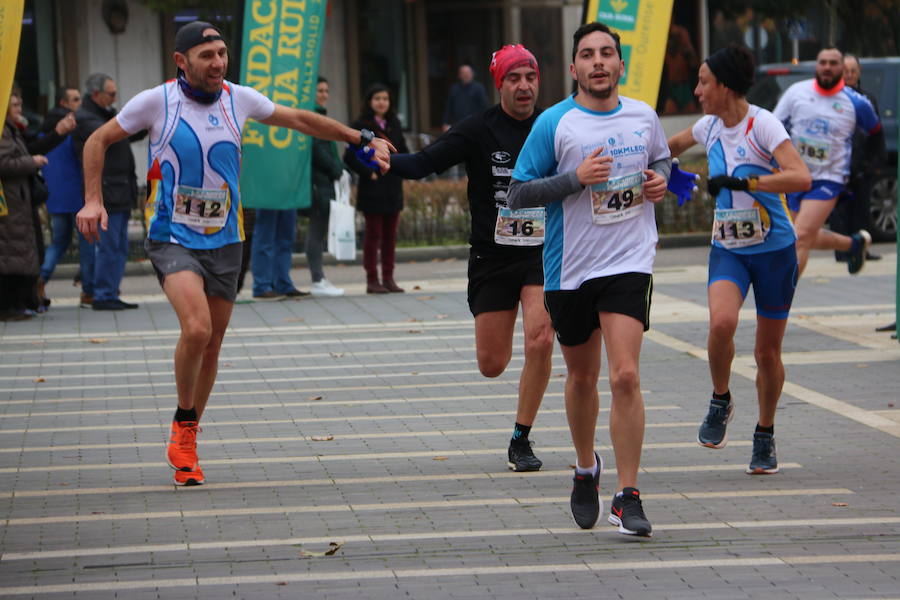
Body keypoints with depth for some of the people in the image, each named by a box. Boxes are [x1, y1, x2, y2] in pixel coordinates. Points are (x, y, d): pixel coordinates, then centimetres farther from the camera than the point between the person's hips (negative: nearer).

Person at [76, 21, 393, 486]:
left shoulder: (239, 99, 1)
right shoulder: (157, 101, -9)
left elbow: (299, 120, 16)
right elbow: (98, 141, 3)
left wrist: (362, 140, 14)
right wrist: (93, 199, -8)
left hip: (224, 241, 4)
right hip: (172, 238, -4)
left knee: (212, 345, 8)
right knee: (197, 328, -25)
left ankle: (185, 443, 25)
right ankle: (183, 424, -2)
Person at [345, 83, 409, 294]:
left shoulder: (394, 125, 11)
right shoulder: (361, 126, -5)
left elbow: (403, 151, 17)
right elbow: (350, 157, -7)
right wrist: (368, 173, -15)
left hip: (393, 187, 5)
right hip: (372, 188, -5)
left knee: (390, 234, 7)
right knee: (373, 233, -2)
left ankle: (388, 278, 13)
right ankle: (372, 280, 2)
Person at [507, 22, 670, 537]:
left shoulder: (644, 117, 5)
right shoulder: (554, 123, -5)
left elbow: (662, 159, 26)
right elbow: (518, 193, -6)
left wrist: (661, 180, 3)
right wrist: (576, 178, -18)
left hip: (629, 263, 0)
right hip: (570, 268, 0)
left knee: (625, 376, -15)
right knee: (582, 378, 15)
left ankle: (628, 497, -11)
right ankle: (587, 470, 40)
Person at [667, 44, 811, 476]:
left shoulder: (763, 124, -15)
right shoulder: (710, 126, 4)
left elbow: (801, 179, -28)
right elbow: (673, 144, 28)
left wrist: (740, 182, -30)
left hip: (774, 249, -4)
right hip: (728, 247, 4)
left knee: (768, 351, 5)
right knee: (722, 322, -25)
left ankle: (765, 435, 26)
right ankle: (720, 403, -1)